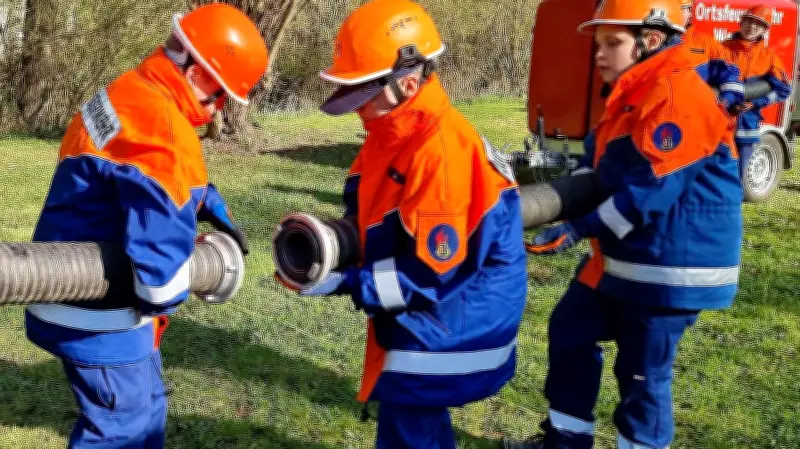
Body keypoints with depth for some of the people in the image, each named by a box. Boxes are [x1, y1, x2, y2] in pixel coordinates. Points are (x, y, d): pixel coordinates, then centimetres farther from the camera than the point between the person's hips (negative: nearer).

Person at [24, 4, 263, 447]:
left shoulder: (131, 97, 9)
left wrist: (216, 211, 18)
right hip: (100, 316, -10)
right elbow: (160, 224, -31)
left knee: (142, 410, 22)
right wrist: (161, 298, -14)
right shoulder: (157, 121, -26)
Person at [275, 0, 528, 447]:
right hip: (422, 315, 9)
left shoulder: (440, 151, -27)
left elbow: (431, 273, -25)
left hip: (450, 320, -9)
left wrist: (345, 283, -21)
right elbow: (374, 214, 14)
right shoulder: (396, 134, 3)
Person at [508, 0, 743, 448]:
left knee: (643, 372, 1)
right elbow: (600, 167, 19)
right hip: (621, 256, 11)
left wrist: (579, 229, -22)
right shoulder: (632, 95, 12)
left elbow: (648, 191, -26)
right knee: (569, 330, 18)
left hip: (669, 264, -11)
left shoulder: (677, 97, -21)